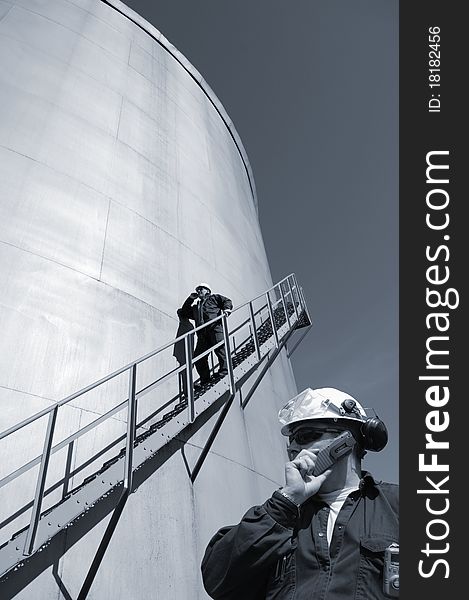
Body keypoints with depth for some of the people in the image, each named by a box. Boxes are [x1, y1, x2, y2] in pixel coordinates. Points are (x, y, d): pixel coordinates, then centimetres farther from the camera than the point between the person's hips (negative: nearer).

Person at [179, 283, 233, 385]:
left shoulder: (214, 298, 24)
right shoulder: (195, 306, 35)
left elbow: (227, 301, 16)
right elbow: (184, 312, 35)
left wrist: (226, 309, -7)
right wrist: (191, 298, 31)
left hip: (215, 328, -5)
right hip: (202, 333, 5)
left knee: (220, 349, -19)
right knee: (198, 357, -5)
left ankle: (224, 373, -16)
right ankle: (205, 381, -1)